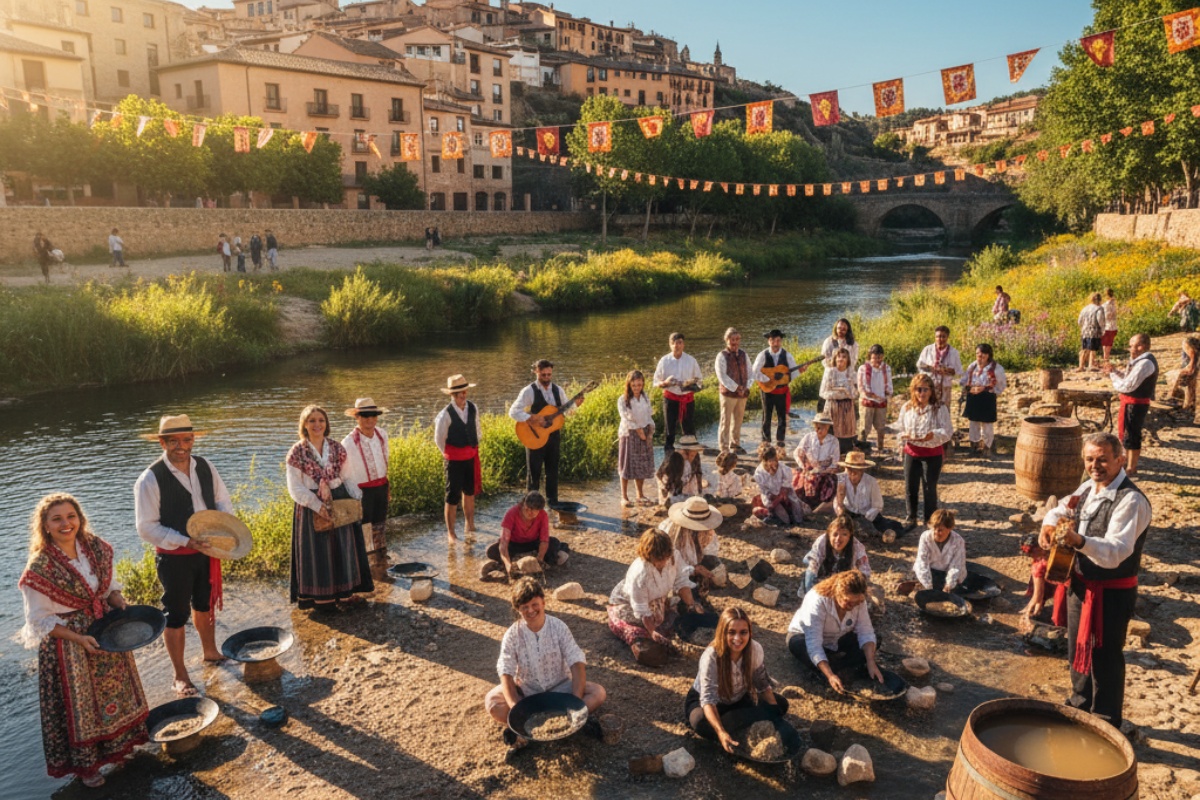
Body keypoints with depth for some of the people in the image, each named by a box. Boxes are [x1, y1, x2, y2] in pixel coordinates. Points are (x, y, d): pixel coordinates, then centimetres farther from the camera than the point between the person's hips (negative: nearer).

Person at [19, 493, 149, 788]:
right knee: (79, 703, 12)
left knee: (115, 690, 22)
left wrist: (122, 608, -13)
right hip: (66, 643, -5)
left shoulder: (96, 548, -8)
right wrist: (79, 639, -23)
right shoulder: (39, 568, -23)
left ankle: (119, 743, 46)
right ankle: (85, 765, 34)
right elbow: (40, 620, -16)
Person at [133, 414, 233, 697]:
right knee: (176, 615, 8)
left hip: (206, 551, 5)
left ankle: (210, 652, 47)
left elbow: (223, 501, 6)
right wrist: (187, 542, -26)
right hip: (174, 558, -5)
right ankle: (180, 676, 24)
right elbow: (147, 527, -19)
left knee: (205, 604, 24)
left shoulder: (205, 467, -3)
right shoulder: (151, 479, -20)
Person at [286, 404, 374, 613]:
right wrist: (317, 505, -23)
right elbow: (295, 488, -11)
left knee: (343, 548, 9)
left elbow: (348, 478, 7)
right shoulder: (297, 453, -7)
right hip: (311, 508, -4)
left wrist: (357, 498, -10)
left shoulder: (337, 449, 4)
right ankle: (321, 598, 15)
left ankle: (344, 594, 21)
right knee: (318, 552, 4)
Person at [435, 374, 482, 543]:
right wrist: (449, 455, 2)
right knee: (453, 496, 1)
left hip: (472, 457, 5)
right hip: (454, 460, -5)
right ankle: (450, 533, 14)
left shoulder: (473, 408, -5)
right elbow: (439, 439, -7)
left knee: (470, 492, 19)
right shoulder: (446, 414, -19)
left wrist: (475, 448, 13)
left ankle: (470, 526, 36)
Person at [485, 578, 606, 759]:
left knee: (598, 693, -24)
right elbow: (506, 674, -18)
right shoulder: (512, 635, -13)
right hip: (526, 691, 0)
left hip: (559, 687, 1)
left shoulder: (559, 627, -13)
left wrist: (577, 701, -30)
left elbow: (577, 663, -17)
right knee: (491, 702, -28)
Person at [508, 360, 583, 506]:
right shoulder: (529, 391, -12)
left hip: (554, 435, 5)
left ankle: (552, 501, 26)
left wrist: (575, 405, -10)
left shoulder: (558, 389, 4)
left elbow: (567, 410, 11)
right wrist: (532, 419, -27)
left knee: (553, 470, 13)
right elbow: (513, 411, -18)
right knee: (534, 471, 4)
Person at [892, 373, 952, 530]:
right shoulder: (907, 407, 2)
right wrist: (903, 437, -15)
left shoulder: (940, 408, -9)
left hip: (932, 454, -3)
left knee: (930, 488, 4)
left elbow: (946, 432, -13)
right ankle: (911, 519, 25)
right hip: (912, 452, 3)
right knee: (910, 487, 9)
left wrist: (933, 435, -31)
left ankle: (931, 521, 20)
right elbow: (899, 428, 7)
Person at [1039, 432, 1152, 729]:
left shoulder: (1131, 501, -25)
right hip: (1081, 583, 8)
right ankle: (1080, 703, 44)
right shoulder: (1088, 488, 2)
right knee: (1078, 649, 23)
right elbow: (1061, 510, 16)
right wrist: (1049, 524, -8)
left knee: (1105, 658, 6)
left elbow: (1116, 551, -35)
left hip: (1111, 592, -8)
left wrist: (1080, 542, -54)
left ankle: (1106, 723, 25)